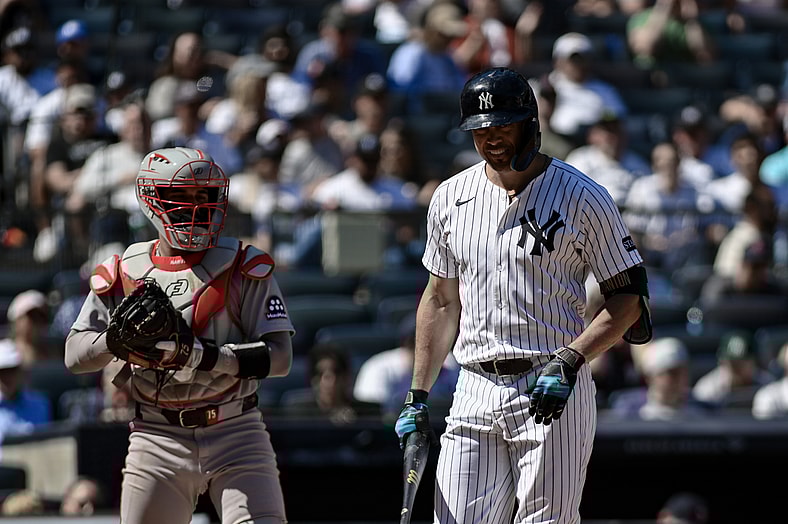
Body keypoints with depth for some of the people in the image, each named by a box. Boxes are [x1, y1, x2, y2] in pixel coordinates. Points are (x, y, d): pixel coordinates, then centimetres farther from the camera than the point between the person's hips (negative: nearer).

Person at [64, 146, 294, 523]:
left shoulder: (242, 267, -1)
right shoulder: (124, 273, 5)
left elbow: (279, 357, -8)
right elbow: (75, 355, 4)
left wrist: (204, 355, -22)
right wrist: (117, 340, -18)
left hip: (235, 434, -2)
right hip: (159, 438, 2)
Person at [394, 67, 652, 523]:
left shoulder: (582, 197, -3)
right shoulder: (451, 198, 11)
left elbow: (629, 297, -2)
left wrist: (570, 360, -16)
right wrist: (418, 396, 14)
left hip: (554, 396, -4)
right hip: (475, 394, 4)